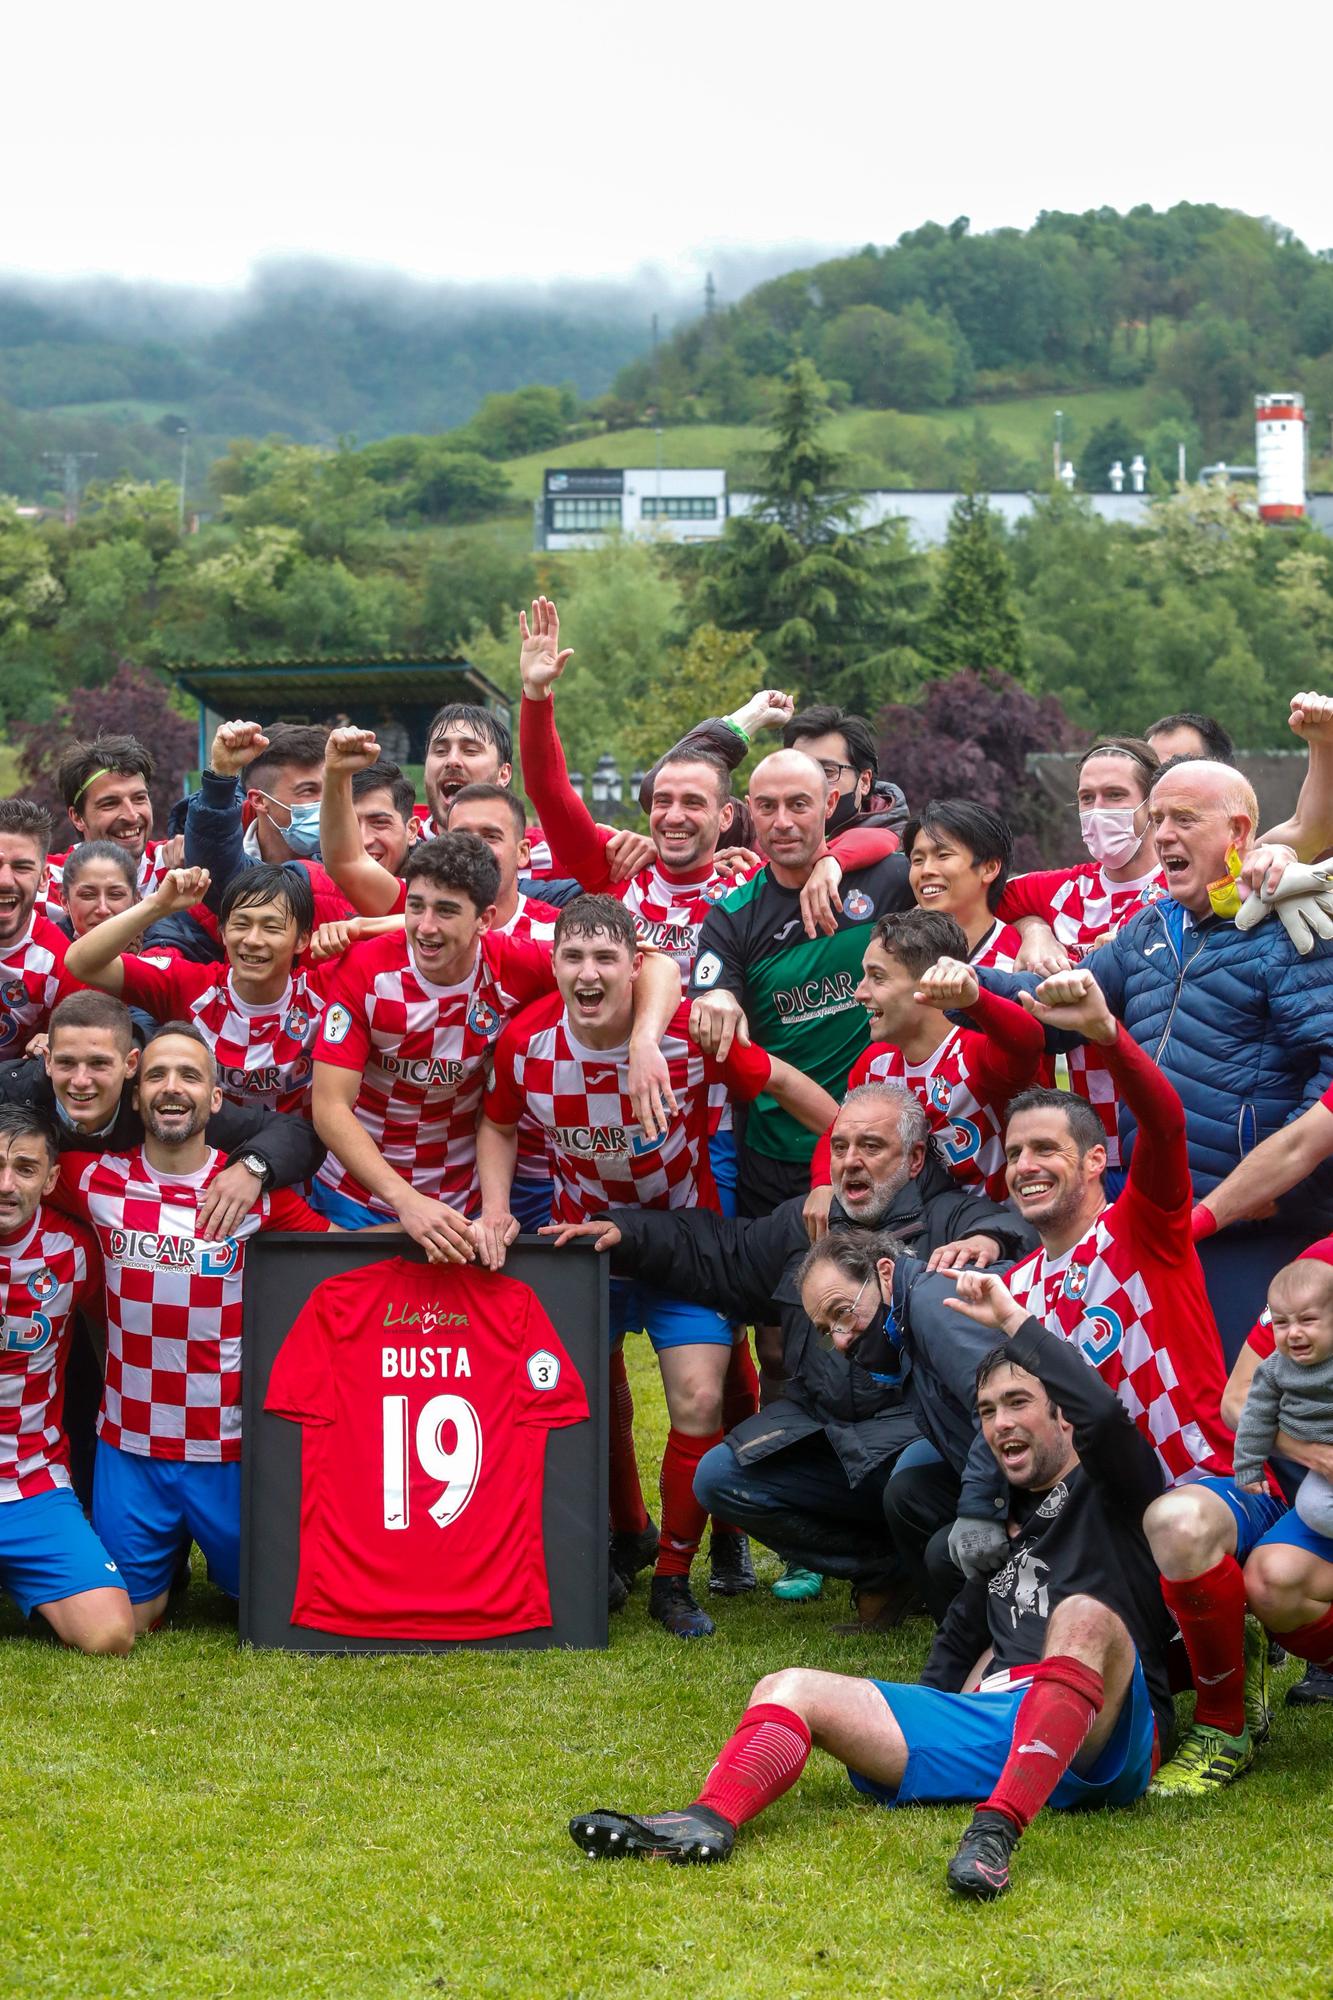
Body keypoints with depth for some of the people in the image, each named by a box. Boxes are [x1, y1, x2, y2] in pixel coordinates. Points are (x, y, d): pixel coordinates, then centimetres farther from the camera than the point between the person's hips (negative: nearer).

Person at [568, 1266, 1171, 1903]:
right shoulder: (1003, 1523, 31)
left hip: (1096, 1740, -7)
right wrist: (902, 1726, 19)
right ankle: (710, 1819, -36)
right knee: (791, 1689, -3)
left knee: (1085, 1618, -39)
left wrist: (1012, 1318, -3)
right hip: (988, 1718, 7)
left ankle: (997, 1831, -53)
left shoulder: (1106, 1493, 10)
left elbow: (1102, 1412, -12)